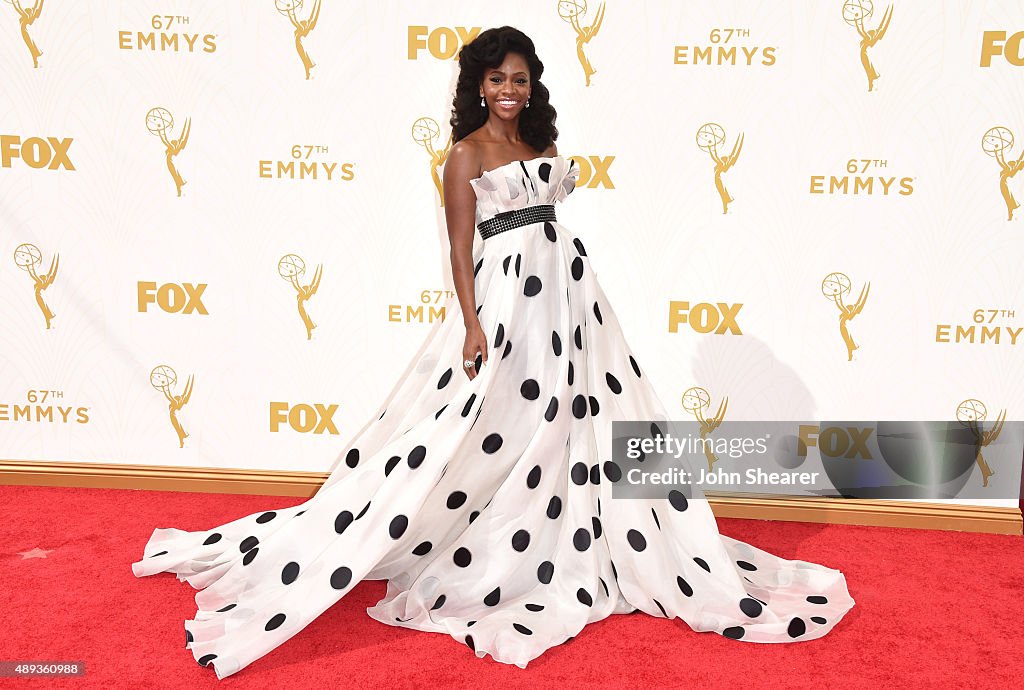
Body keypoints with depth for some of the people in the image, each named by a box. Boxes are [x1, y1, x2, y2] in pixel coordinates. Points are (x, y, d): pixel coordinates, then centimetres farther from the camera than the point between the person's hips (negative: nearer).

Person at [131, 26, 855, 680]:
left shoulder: (543, 144, 14)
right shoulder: (467, 154, -4)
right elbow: (461, 247, -10)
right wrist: (473, 325, -18)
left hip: (568, 288, 7)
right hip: (507, 296, -7)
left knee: (581, 421, 11)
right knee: (500, 431, -3)